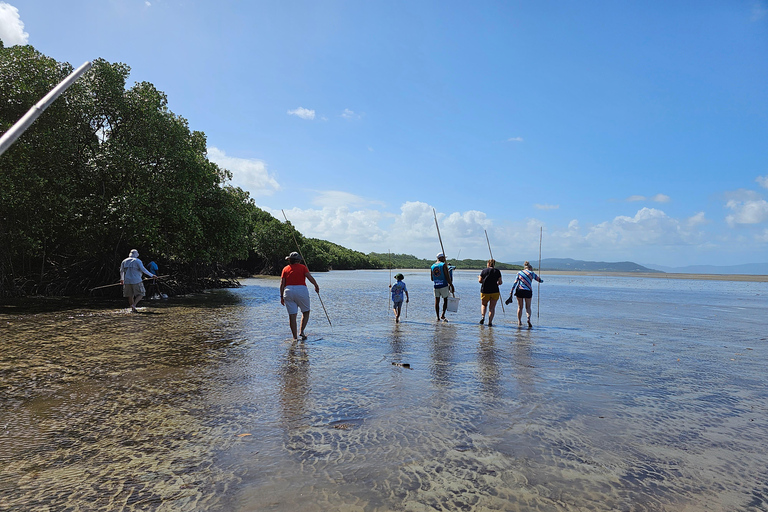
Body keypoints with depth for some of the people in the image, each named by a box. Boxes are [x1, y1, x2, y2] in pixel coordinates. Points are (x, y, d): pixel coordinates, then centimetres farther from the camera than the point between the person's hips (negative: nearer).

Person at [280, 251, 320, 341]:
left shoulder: (285, 269, 13)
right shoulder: (302, 267, 6)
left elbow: (282, 284, 7)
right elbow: (310, 277, -8)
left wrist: (281, 297, 11)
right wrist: (316, 286, 5)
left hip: (288, 291, 2)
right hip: (301, 290, -2)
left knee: (292, 315, 4)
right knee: (306, 312, 15)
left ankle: (295, 337, 5)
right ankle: (301, 331, 1)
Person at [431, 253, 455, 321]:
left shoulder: (432, 266, 9)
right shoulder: (444, 265, -7)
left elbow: (432, 279, 11)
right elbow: (447, 277, -12)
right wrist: (451, 285, -7)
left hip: (436, 286, 4)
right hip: (444, 286, -4)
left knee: (437, 301, 7)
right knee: (445, 300, 8)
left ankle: (438, 317, 7)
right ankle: (443, 316, -3)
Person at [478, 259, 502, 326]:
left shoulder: (484, 270, 1)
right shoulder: (497, 271, 3)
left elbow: (480, 281, -3)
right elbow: (500, 282, -1)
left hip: (485, 291, 0)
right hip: (495, 291, 0)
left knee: (484, 305, 21)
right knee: (492, 307, 6)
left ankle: (482, 317, -1)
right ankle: (490, 322, 0)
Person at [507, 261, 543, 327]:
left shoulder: (519, 273, 11)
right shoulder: (531, 273, 5)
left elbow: (515, 283, 5)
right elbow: (540, 280, 13)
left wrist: (511, 291, 4)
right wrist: (542, 280, 37)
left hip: (519, 290, 2)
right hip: (528, 291, -2)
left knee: (520, 307, 12)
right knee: (528, 307, 8)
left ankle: (519, 321, 12)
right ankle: (529, 318, -17)